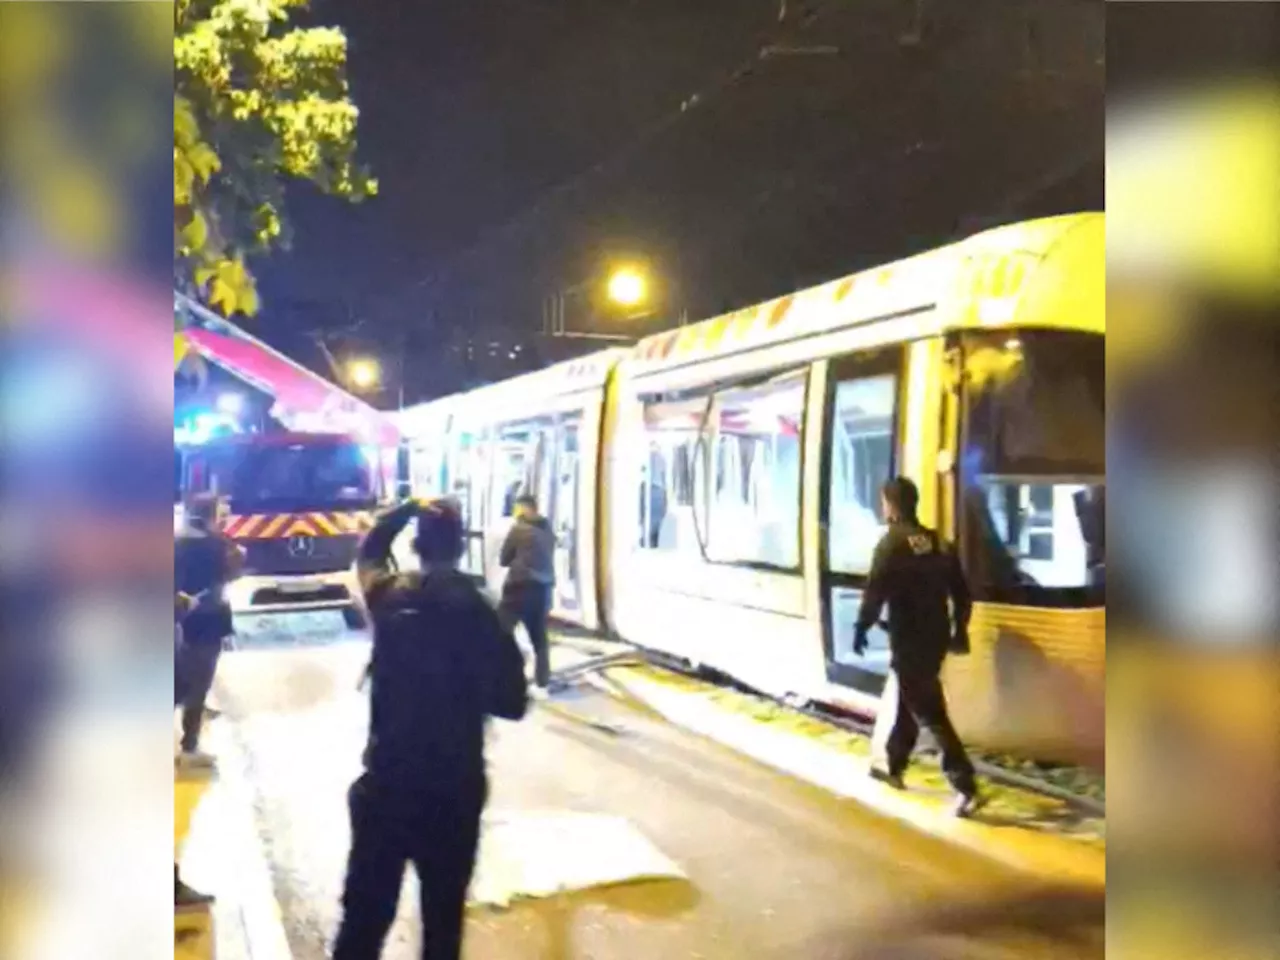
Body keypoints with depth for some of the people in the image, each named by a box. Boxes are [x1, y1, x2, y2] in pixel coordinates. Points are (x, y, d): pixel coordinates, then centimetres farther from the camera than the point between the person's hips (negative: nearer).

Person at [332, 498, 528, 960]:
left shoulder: (388, 595, -4)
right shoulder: (481, 613, -9)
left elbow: (369, 551, 20)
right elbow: (512, 703, -1)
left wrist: (406, 510, 15)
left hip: (386, 782, 1)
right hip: (455, 788, -1)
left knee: (365, 915, 9)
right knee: (444, 917, 13)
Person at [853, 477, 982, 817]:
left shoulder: (892, 542, -11)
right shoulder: (938, 542, 11)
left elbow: (875, 591, -17)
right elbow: (961, 592, 14)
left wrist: (861, 628, -6)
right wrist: (960, 631, 23)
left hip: (910, 641, -8)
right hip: (936, 638, 8)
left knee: (930, 714, -7)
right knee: (907, 704, 23)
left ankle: (967, 788, -12)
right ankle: (893, 768, 36)